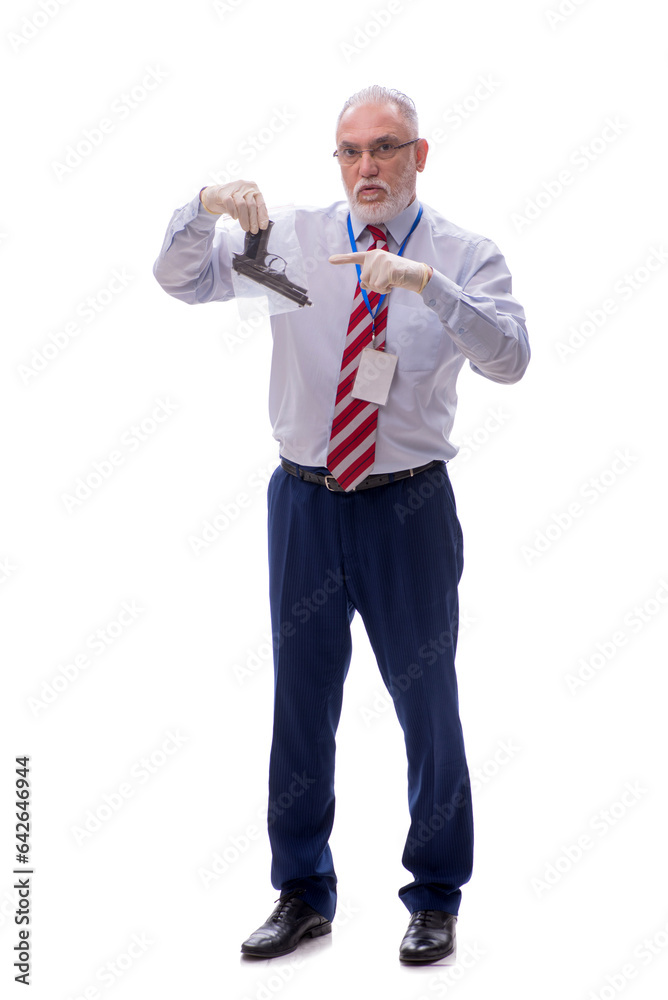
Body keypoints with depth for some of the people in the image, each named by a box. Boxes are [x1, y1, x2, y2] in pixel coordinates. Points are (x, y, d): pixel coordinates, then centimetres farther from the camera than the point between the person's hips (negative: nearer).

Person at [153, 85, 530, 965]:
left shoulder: (464, 256, -2)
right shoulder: (293, 238, 4)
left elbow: (509, 357, -19)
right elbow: (178, 279, -5)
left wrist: (425, 282, -33)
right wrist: (207, 207, -25)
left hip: (410, 505, -2)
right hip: (306, 498, 2)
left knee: (426, 700, 6)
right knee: (301, 697, 11)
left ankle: (437, 897, 23)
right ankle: (303, 893, 26)